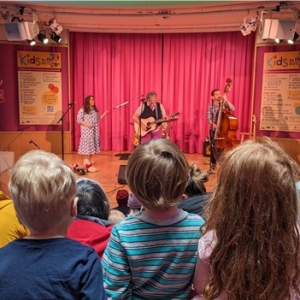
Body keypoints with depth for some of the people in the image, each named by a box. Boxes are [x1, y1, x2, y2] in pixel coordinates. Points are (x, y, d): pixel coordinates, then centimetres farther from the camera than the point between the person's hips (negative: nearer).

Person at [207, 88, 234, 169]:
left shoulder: (224, 103, -2)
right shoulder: (210, 106, 0)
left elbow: (233, 109, -18)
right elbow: (209, 118, -4)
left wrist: (226, 100, -24)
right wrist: (214, 125, -22)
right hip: (213, 129, 1)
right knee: (213, 146, 3)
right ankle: (213, 162, 20)